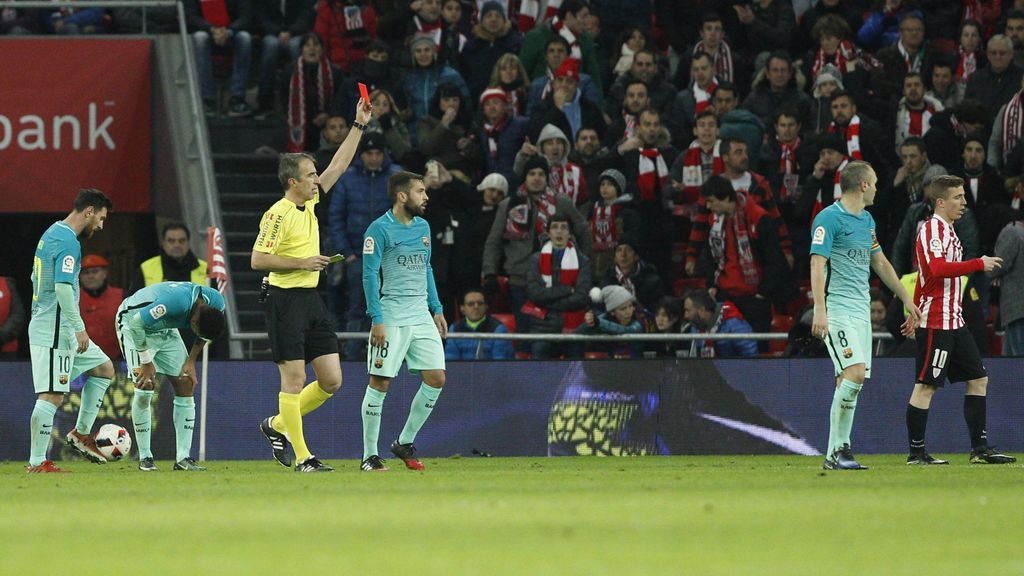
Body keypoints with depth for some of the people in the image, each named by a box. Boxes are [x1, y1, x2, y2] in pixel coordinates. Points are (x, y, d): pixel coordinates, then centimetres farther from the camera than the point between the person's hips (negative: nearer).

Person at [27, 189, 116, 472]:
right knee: (52, 395, -8)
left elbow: (36, 279, 24)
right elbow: (63, 288, -26)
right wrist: (79, 328, -24)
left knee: (103, 368, 18)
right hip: (55, 332, -10)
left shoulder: (51, 234, 15)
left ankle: (81, 433, 18)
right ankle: (37, 462, -7)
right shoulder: (68, 242, -16)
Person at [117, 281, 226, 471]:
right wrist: (146, 362, -25)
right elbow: (136, 323, -34)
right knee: (145, 388, -17)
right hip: (133, 322, -7)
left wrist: (191, 361, -6)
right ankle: (145, 458, -5)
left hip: (166, 328, 7)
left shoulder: (216, 303, -19)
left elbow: (205, 334, 4)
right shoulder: (177, 301, -42)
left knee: (185, 386, -3)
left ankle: (183, 458, 0)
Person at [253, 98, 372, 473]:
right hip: (285, 300, -8)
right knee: (294, 379, -5)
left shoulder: (309, 203, 11)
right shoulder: (278, 214, -13)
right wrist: (301, 263, -16)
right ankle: (301, 457, -1)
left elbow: (338, 166, 19)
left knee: (331, 380, 5)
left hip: (311, 301, 8)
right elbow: (258, 259, -16)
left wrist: (359, 125, 16)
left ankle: (276, 426, 22)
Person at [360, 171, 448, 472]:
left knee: (436, 378, 0)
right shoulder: (379, 229, -9)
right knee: (380, 382, -5)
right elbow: (369, 275, -11)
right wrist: (377, 320, -16)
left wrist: (437, 309, 17)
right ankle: (369, 455, 2)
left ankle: (405, 443, 15)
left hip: (421, 316, 7)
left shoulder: (423, 227, 14)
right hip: (391, 319, -7)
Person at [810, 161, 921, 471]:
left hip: (861, 310, 9)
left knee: (850, 381, 4)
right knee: (854, 374, -19)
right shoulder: (829, 218, -9)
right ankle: (835, 452, -15)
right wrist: (819, 310, -25)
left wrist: (907, 300, 30)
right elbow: (817, 264, -16)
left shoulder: (867, 221, 18)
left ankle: (839, 451, 6)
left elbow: (881, 263, 28)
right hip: (837, 309, -9)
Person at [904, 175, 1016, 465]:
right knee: (926, 384, -7)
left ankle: (980, 448, 11)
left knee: (978, 378, 9)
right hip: (935, 321, -10)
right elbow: (938, 269, -27)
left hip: (954, 321, 10)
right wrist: (979, 264, -23)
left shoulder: (948, 231, 20)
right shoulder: (932, 229, -12)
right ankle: (916, 452, -4)